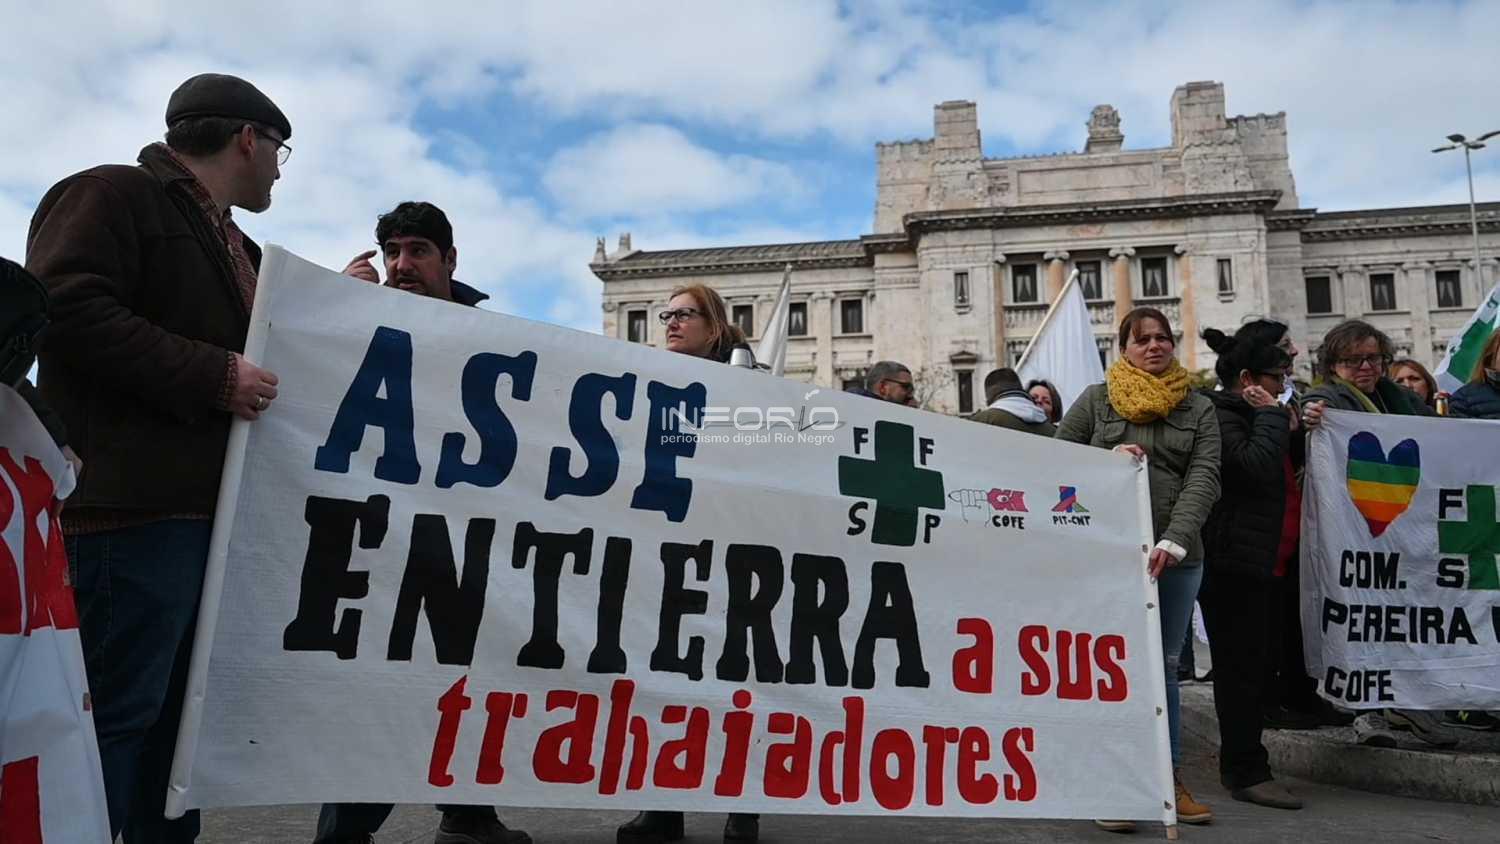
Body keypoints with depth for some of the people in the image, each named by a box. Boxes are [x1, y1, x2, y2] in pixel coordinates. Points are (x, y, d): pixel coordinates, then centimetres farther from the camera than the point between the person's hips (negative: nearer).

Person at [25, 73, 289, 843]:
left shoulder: (231, 245, 24)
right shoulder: (113, 194, -3)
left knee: (180, 711, 14)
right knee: (117, 712, -6)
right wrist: (216, 376, -18)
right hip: (134, 505, -9)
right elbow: (65, 308, -17)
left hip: (208, 509, 9)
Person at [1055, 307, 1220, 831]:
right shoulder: (1095, 400, 6)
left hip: (1176, 557, 2)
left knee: (1163, 667, 10)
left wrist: (1175, 540, -18)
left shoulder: (1199, 409, 10)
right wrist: (1106, 458, -13)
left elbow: (1204, 478, -3)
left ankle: (1169, 780, 21)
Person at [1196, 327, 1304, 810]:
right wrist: (1271, 416, -11)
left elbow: (1291, 467, 20)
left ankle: (1238, 763, 21)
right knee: (1242, 662, -7)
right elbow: (1256, 467, -24)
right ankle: (1247, 773, -2)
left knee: (1251, 661, 12)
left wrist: (1289, 428, 5)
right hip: (1232, 557, -10)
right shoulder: (1219, 415, -10)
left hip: (1256, 558, 10)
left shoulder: (1249, 416, 21)